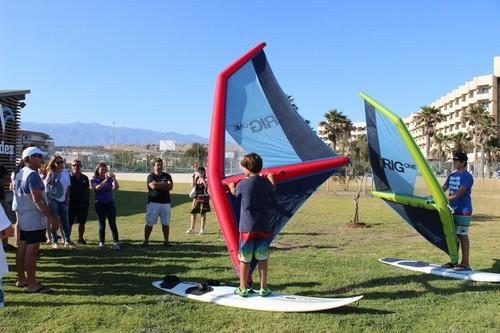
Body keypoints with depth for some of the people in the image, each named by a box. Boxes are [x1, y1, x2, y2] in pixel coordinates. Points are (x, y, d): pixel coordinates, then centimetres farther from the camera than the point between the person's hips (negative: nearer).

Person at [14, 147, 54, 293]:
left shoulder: (19, 174, 13)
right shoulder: (32, 175, -18)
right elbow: (37, 200, -25)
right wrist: (51, 216, -24)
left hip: (23, 217, 10)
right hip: (34, 219, -10)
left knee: (22, 248, 15)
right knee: (31, 251, -6)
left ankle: (21, 279, 25)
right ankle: (32, 284, -1)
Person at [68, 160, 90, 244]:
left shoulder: (85, 178, 7)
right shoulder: (68, 177, -5)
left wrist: (88, 201, 8)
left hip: (83, 203, 4)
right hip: (72, 203, -4)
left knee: (82, 222, 11)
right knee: (69, 222, 3)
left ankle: (81, 238, 23)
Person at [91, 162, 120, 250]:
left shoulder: (110, 179, 5)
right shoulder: (94, 180, 1)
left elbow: (116, 187, -10)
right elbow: (96, 188, -19)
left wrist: (114, 178, -26)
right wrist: (105, 180, -29)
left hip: (110, 203, 1)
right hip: (99, 204, -1)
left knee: (112, 224, -3)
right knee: (102, 224, 4)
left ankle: (116, 243, -1)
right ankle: (101, 243, 14)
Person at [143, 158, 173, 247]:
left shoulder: (167, 176, 10)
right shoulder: (151, 176, 1)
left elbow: (170, 187, -5)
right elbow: (153, 186, -17)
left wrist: (158, 185, -9)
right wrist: (164, 184, -5)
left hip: (165, 202, 3)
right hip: (153, 202, -3)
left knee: (166, 223, 7)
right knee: (149, 223, 0)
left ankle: (166, 241, 16)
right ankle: (146, 241, 9)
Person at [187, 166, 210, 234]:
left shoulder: (206, 179, -5)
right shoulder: (197, 178, 9)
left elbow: (206, 185, -21)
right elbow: (193, 185, 5)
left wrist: (202, 179, -22)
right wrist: (193, 179, -6)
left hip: (204, 197, -5)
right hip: (197, 197, 5)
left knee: (203, 213, 1)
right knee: (193, 212, 8)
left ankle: (202, 229, 10)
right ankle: (191, 228, 22)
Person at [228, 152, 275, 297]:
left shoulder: (243, 184, -9)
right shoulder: (266, 183, 2)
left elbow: (235, 193, 13)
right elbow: (272, 188, 27)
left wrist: (231, 186, 36)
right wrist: (270, 178, 47)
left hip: (247, 227, -3)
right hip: (264, 227, 4)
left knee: (244, 259, 6)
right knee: (262, 258, 11)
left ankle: (243, 289, 14)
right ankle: (264, 288, 17)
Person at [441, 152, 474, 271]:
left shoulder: (467, 176, -10)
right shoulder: (451, 176, 14)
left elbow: (459, 193, -20)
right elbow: (443, 189, 13)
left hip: (463, 211, -7)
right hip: (452, 210, 7)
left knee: (462, 235, -4)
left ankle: (465, 263, 2)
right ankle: (454, 261, 20)